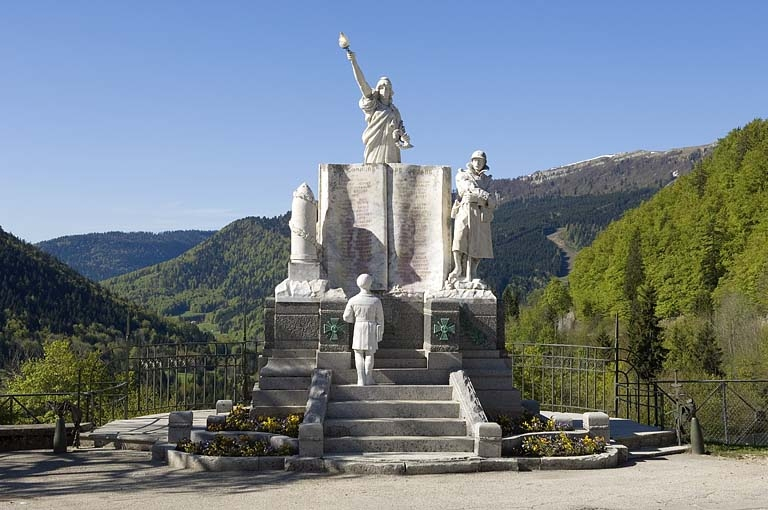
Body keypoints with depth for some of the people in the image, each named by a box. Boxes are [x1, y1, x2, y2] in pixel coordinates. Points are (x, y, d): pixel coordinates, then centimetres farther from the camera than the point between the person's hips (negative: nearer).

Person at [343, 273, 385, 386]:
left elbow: (346, 317, -1)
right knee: (369, 355, 9)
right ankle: (368, 379, 10)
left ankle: (361, 380, -1)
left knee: (359, 355, 5)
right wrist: (380, 333, 6)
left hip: (358, 328, 0)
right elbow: (380, 319, -3)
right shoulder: (376, 301, -7)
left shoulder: (353, 300, -5)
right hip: (371, 329, 0)